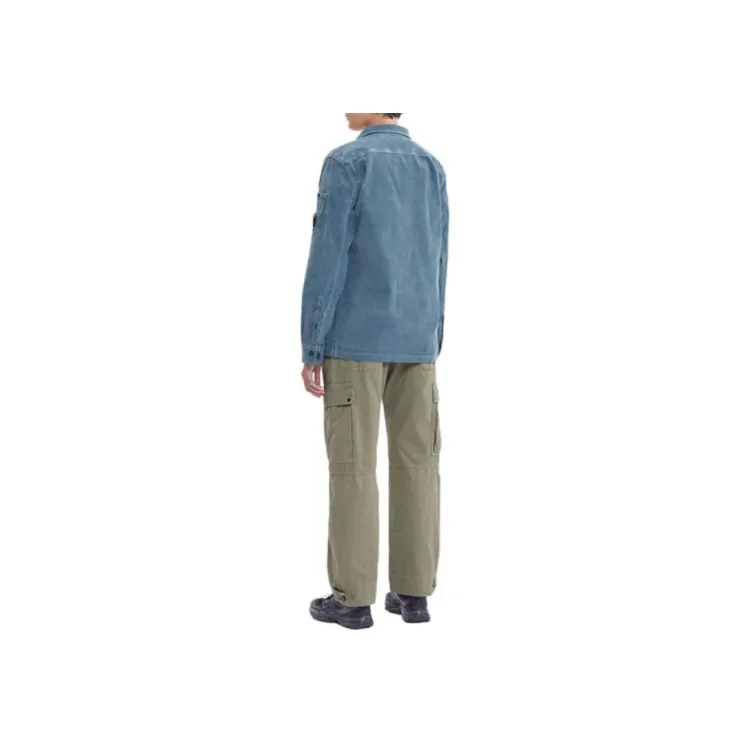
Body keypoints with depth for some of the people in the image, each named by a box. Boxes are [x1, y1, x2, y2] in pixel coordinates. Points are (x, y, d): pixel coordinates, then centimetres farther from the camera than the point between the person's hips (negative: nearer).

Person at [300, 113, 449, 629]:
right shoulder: (432, 168, 10)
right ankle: (414, 591, 10)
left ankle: (353, 597, 3)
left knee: (353, 461, -1)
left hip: (356, 337, -5)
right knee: (415, 458, 7)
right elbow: (435, 267, 11)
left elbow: (328, 261, -14)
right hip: (415, 340, 6)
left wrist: (311, 350, -9)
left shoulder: (345, 163, -10)